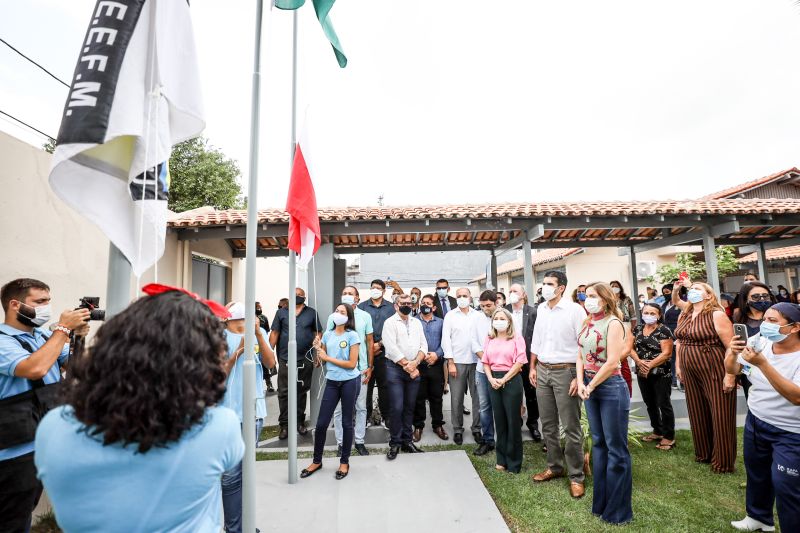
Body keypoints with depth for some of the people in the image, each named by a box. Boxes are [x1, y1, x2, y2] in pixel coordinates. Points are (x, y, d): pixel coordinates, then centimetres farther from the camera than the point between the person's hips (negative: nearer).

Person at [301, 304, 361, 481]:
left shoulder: (352, 335, -8)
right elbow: (321, 361, 11)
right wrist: (318, 349, -9)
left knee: (347, 423, 9)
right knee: (321, 423, 5)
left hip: (350, 381, -4)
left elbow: (352, 364, -13)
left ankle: (344, 462, 26)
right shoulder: (327, 334, 6)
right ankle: (317, 461, 27)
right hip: (332, 381, 4)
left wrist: (327, 357, -10)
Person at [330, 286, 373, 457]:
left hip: (360, 369, 1)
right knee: (339, 408, 6)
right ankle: (341, 443, 21)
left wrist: (370, 367, 3)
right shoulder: (333, 317, 2)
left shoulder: (365, 316, 3)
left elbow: (369, 342, 7)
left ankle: (359, 441, 23)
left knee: (361, 407, 9)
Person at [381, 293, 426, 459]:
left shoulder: (417, 323, 11)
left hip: (414, 369, 5)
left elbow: (423, 346, 6)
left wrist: (415, 363, -10)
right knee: (397, 407, -3)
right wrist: (407, 366, -12)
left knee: (410, 407, 11)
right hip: (395, 368, -4)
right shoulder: (390, 322, -4)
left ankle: (407, 441, 24)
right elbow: (392, 349, -13)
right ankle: (395, 443, 13)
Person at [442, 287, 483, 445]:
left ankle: (476, 428, 22)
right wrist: (450, 362, -7)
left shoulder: (478, 315, 6)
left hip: (475, 361, 2)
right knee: (456, 398, 4)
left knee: (478, 396, 6)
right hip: (457, 362, -1)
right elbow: (446, 339, -2)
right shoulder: (450, 315, 1)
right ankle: (457, 429, 20)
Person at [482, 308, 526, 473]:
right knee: (499, 420, 11)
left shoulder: (516, 338, -2)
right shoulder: (489, 339, 11)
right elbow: (485, 362, 10)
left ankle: (514, 462, 17)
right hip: (494, 381, 4)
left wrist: (504, 379, -13)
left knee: (513, 421, 4)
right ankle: (502, 459, 24)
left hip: (511, 380, -4)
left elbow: (519, 362, -9)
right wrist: (491, 379, -6)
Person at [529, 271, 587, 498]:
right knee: (548, 424, 15)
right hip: (542, 371, 6)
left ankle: (576, 476, 20)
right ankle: (554, 466, 32)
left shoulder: (575, 310, -10)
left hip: (565, 371, -5)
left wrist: (579, 377, -15)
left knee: (571, 427, 4)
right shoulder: (541, 309, 7)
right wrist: (532, 367, 12)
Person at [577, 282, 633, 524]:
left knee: (616, 448, 5)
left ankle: (618, 510, 20)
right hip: (590, 387, 7)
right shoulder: (588, 323, 8)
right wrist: (581, 383, -4)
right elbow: (581, 355, 9)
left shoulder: (613, 323, -12)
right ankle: (601, 503, 32)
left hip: (611, 387, -7)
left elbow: (612, 362, -17)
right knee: (598, 443, 17)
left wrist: (590, 386, -11)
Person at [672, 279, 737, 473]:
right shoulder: (686, 314, 8)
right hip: (691, 374, 7)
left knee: (720, 417, 4)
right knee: (698, 414, 15)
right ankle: (703, 453, 31)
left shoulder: (716, 315, -12)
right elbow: (679, 341, 15)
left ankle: (723, 462, 18)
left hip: (715, 373, -6)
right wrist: (678, 366, 13)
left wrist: (730, 375, -17)